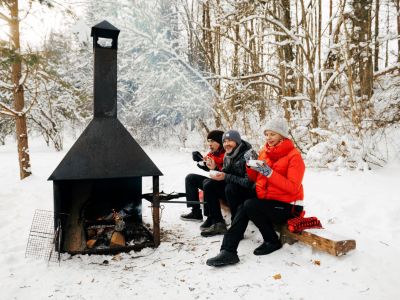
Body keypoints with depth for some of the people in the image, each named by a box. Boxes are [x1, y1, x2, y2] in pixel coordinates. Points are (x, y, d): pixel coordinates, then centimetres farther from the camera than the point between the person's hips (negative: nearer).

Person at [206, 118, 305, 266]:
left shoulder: (294, 155, -11)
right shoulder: (266, 151, 9)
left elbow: (292, 188, -20)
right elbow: (255, 178, 14)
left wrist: (269, 172, -28)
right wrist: (251, 164, -6)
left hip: (287, 207, -6)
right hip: (268, 201, 6)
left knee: (250, 205, -26)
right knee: (243, 208, -20)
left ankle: (272, 241, -5)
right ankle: (228, 251, -21)